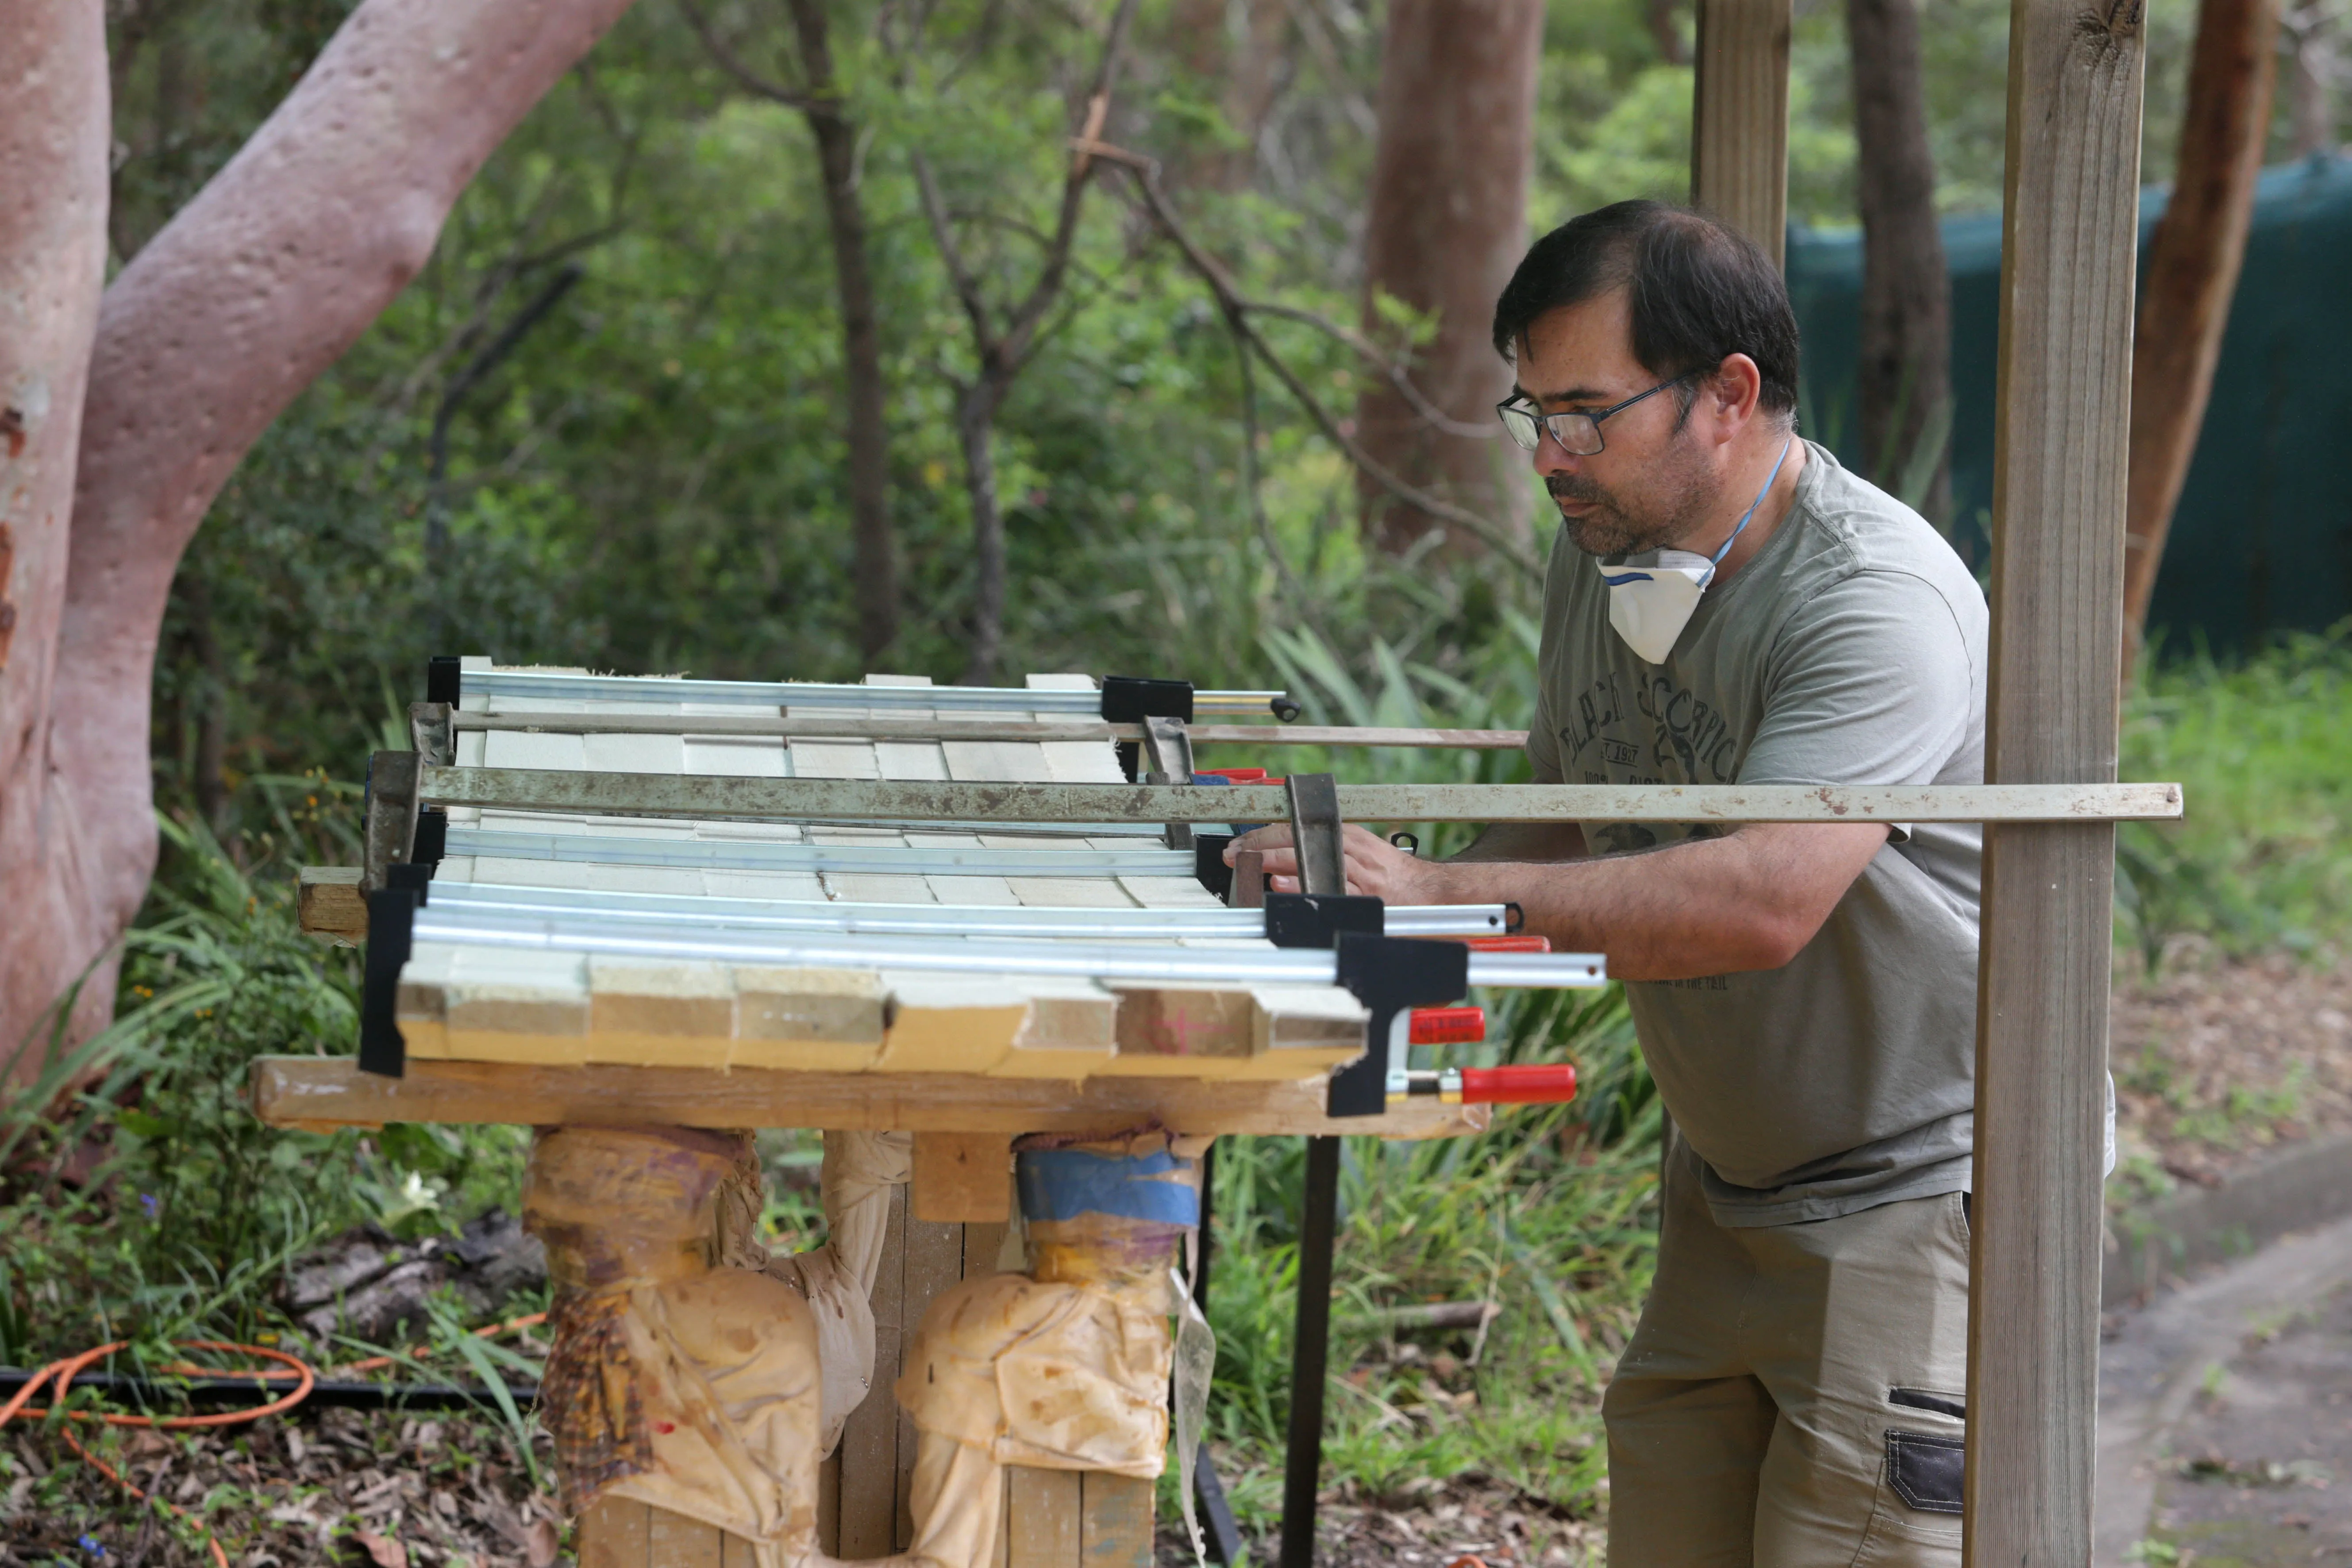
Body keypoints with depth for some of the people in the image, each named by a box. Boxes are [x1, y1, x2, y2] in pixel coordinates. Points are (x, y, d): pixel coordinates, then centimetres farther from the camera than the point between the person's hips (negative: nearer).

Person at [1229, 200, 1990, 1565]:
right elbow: (1565, 829, 16)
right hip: (1730, 1186, 8)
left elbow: (1765, 900, -36)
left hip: (1924, 1189, -8)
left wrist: (1439, 892, -36)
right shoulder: (1601, 556, 4)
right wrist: (1359, 896, -3)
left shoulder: (1880, 602, -23)